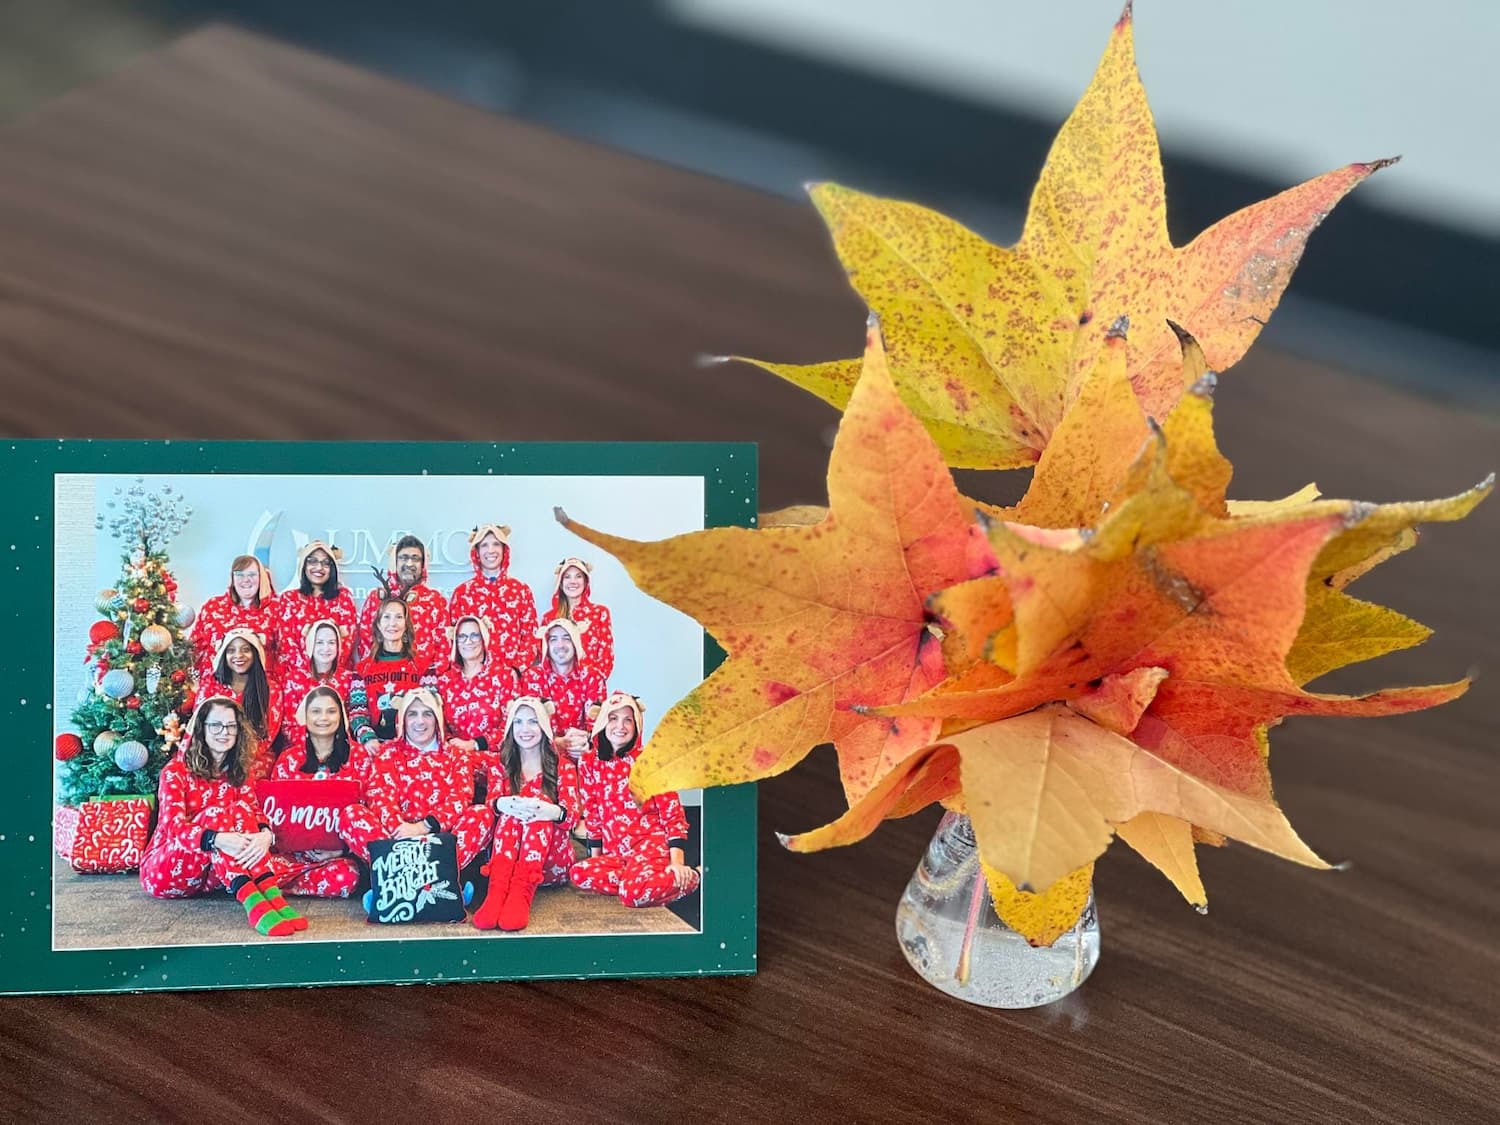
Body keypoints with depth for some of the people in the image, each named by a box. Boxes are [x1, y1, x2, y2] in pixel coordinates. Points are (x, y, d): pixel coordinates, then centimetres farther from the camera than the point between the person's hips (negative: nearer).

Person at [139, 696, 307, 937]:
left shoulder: (238, 773, 7)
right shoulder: (176, 770, -9)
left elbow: (255, 813, -8)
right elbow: (173, 826, -23)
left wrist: (265, 835, -33)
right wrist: (218, 839, -43)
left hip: (212, 875, 4)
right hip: (164, 870, -4)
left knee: (240, 811, -22)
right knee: (216, 814, -30)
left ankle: (271, 894, -42)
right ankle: (252, 902, -54)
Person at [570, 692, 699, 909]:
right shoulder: (589, 763, 8)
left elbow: (672, 813, -5)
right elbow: (591, 814, 15)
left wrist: (677, 862, -14)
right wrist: (595, 857, 13)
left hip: (650, 844, -4)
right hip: (614, 853, 4)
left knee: (634, 893, -34)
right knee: (579, 874, -28)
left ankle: (693, 877, -8)